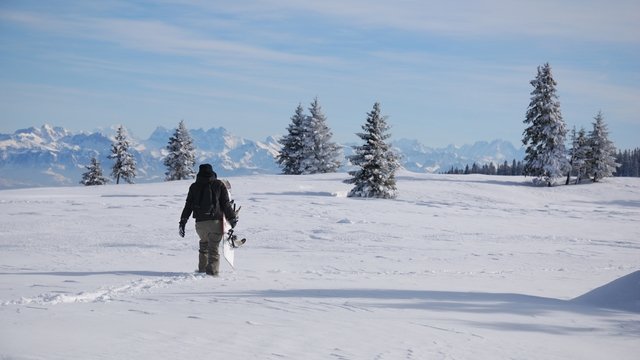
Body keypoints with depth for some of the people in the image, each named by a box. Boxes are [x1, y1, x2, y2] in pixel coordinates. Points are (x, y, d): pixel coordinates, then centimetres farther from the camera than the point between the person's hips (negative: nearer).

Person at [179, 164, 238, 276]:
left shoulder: (194, 187, 8)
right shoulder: (219, 185, 2)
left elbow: (188, 206, 7)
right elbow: (226, 204, 0)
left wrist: (182, 222, 9)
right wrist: (232, 218, 9)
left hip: (200, 222, 3)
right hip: (215, 221, -3)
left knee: (204, 244, 23)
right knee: (214, 248, 1)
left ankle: (202, 269, 23)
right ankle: (212, 271, -9)